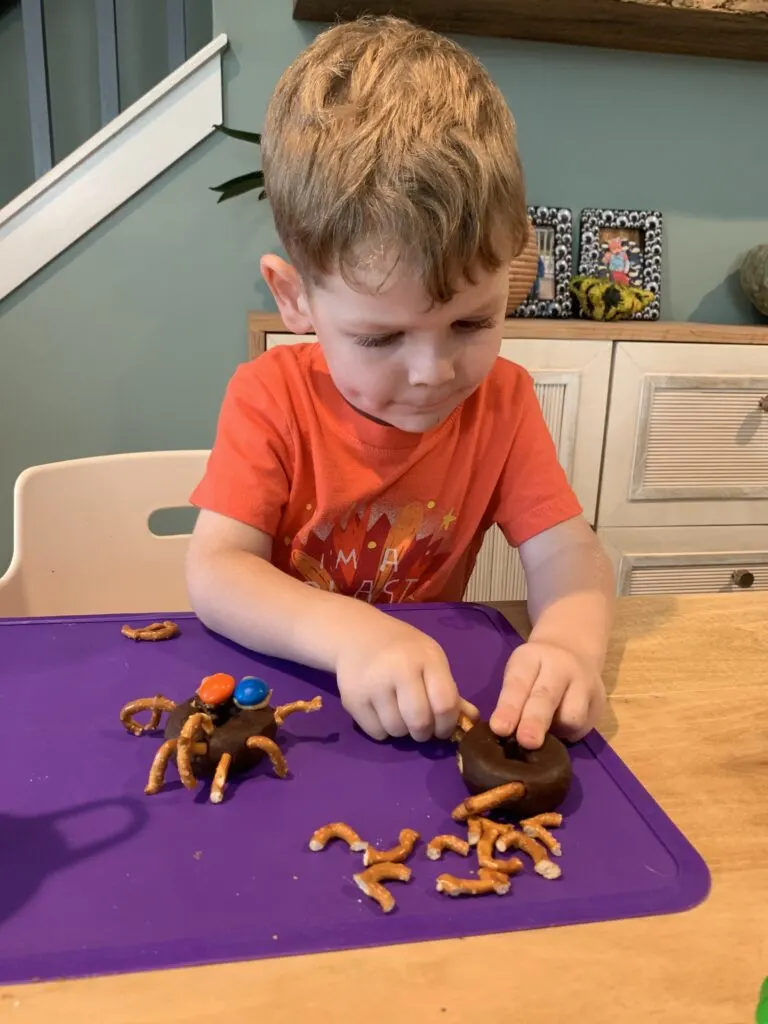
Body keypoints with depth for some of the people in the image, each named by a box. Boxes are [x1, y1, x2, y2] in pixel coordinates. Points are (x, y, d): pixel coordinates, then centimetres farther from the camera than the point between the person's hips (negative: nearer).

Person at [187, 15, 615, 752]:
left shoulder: (502, 401, -6)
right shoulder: (269, 399, -13)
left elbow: (563, 551, -10)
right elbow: (213, 572, -20)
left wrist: (570, 638, -32)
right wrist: (349, 632, -36)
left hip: (434, 705, 2)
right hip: (280, 688, -1)